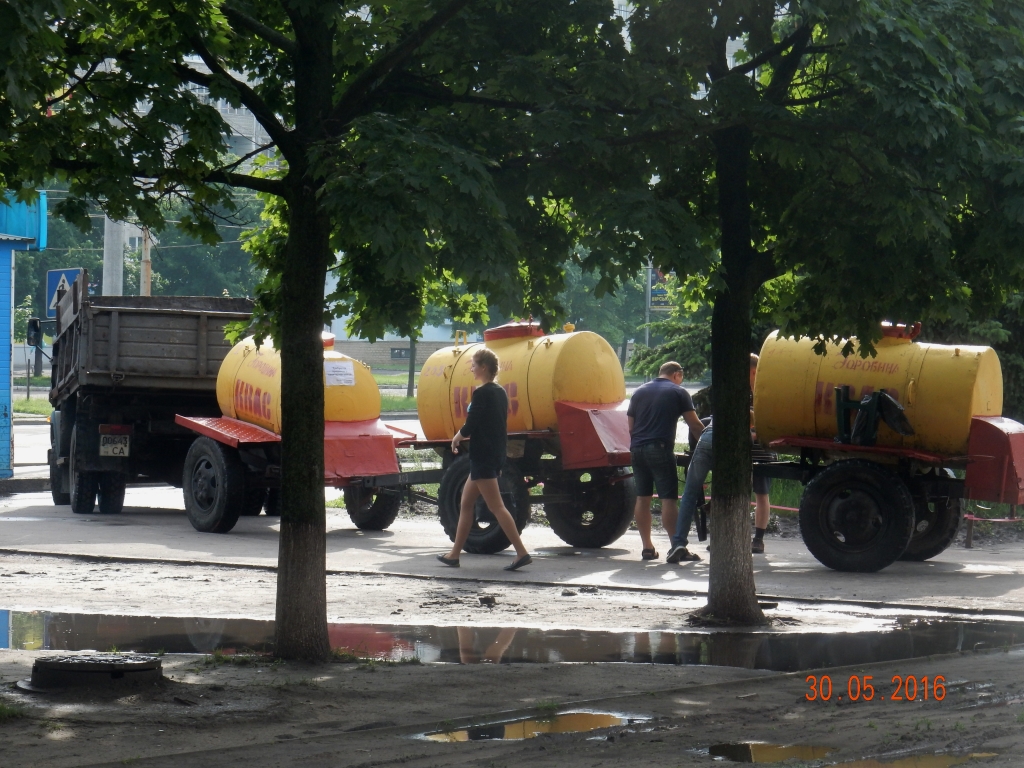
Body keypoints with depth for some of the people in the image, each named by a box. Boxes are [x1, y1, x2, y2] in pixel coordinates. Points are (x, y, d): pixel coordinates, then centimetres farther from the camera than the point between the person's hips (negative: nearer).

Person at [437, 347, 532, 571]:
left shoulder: (482, 393, -15)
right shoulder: (500, 393, 12)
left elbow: (469, 427, -18)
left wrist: (456, 438, 1)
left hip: (482, 458, -10)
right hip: (495, 455, 10)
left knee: (496, 507, -10)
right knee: (466, 504, 15)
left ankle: (522, 553, -15)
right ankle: (454, 554, 19)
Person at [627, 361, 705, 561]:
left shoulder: (640, 392, 18)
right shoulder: (678, 392, 3)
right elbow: (694, 425, 1)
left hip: (637, 449, 5)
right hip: (660, 449, -5)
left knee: (642, 498, 10)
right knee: (669, 499, -8)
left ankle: (647, 547, 13)